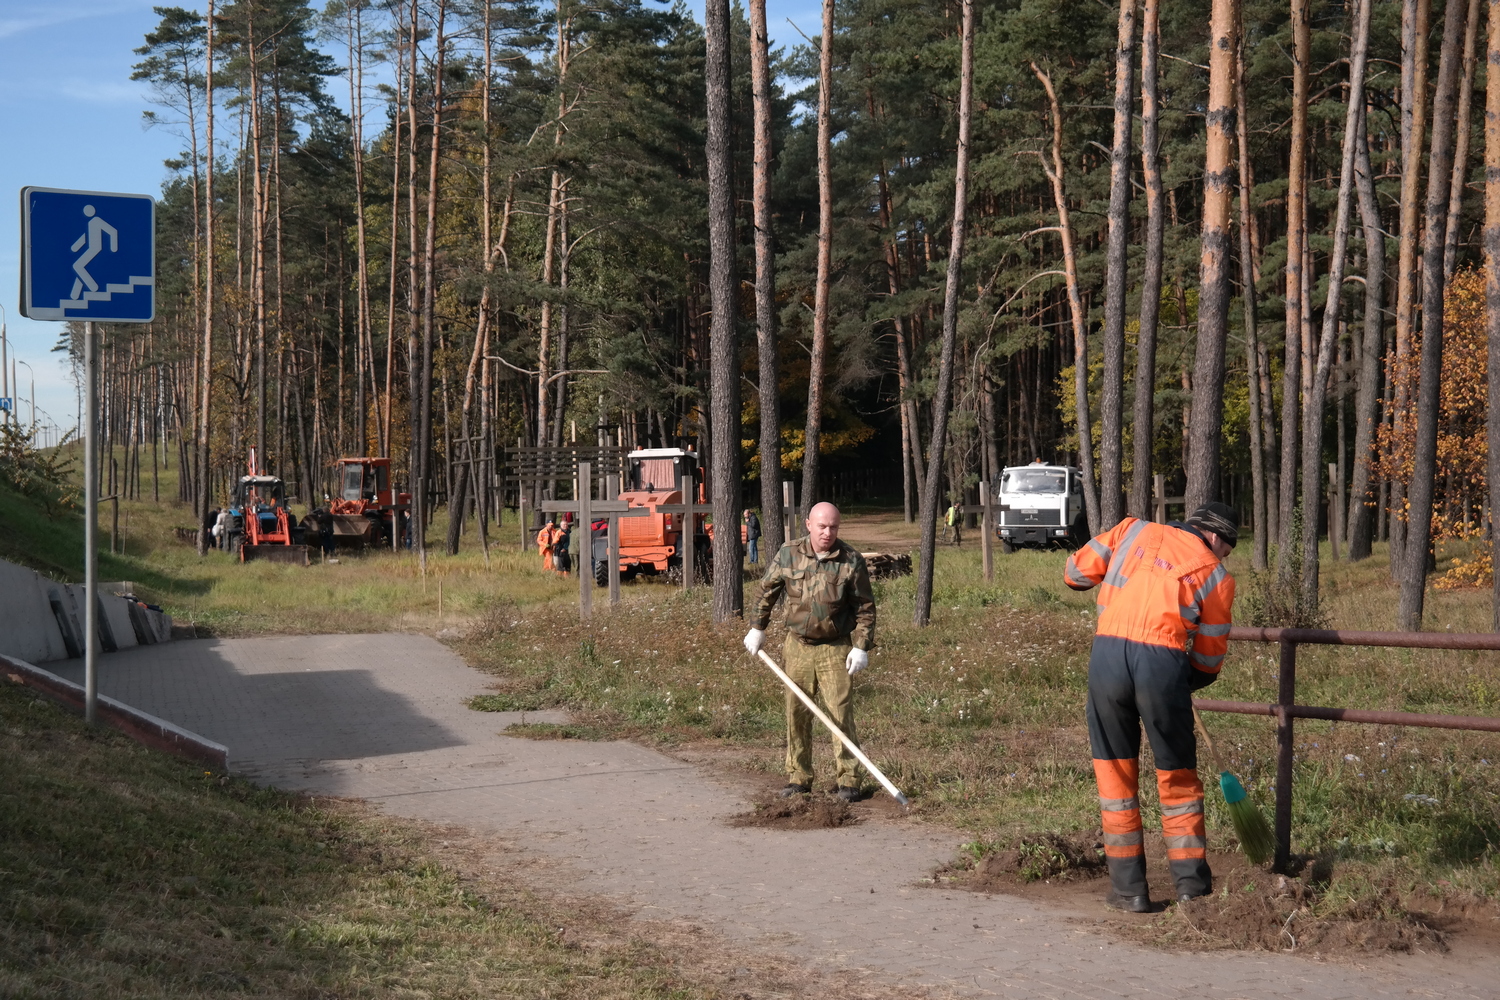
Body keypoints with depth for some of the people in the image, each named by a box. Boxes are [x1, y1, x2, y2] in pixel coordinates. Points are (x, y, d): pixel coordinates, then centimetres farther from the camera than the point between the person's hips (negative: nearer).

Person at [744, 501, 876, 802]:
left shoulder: (851, 560, -7)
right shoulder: (788, 554, -2)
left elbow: (865, 608, -3)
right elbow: (767, 591, 11)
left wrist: (862, 647, -8)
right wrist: (757, 628, 11)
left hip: (836, 649, -3)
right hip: (798, 645, 3)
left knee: (841, 712, -5)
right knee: (796, 713, 7)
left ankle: (847, 780, 3)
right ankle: (798, 777, 17)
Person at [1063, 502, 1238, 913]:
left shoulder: (1133, 530, 16)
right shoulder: (1216, 576, 13)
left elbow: (1076, 571, 18)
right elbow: (1208, 660, 15)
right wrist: (1186, 685, 35)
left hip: (1108, 654, 1)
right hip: (1163, 663, -1)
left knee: (1115, 773, 12)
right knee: (1177, 775, 16)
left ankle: (1129, 889, 15)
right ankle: (1191, 883, 21)